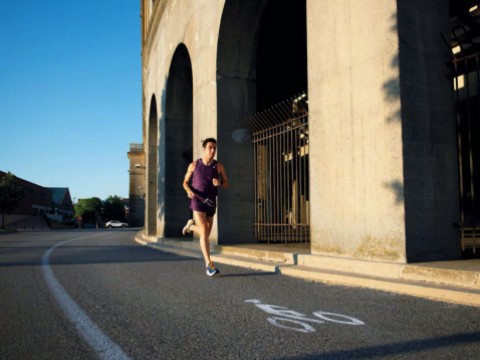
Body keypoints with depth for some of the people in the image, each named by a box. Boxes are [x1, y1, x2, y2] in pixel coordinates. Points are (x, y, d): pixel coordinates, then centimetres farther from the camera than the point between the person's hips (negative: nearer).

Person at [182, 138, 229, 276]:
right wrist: (189, 190, -14)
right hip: (197, 202, -3)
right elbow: (185, 182, 10)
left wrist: (219, 183, -18)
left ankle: (191, 226, 48)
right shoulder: (194, 165, 0)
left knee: (205, 234, 15)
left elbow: (226, 184, 6)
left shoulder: (219, 166, 0)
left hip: (211, 203, 3)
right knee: (204, 233, -17)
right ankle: (209, 265, -15)